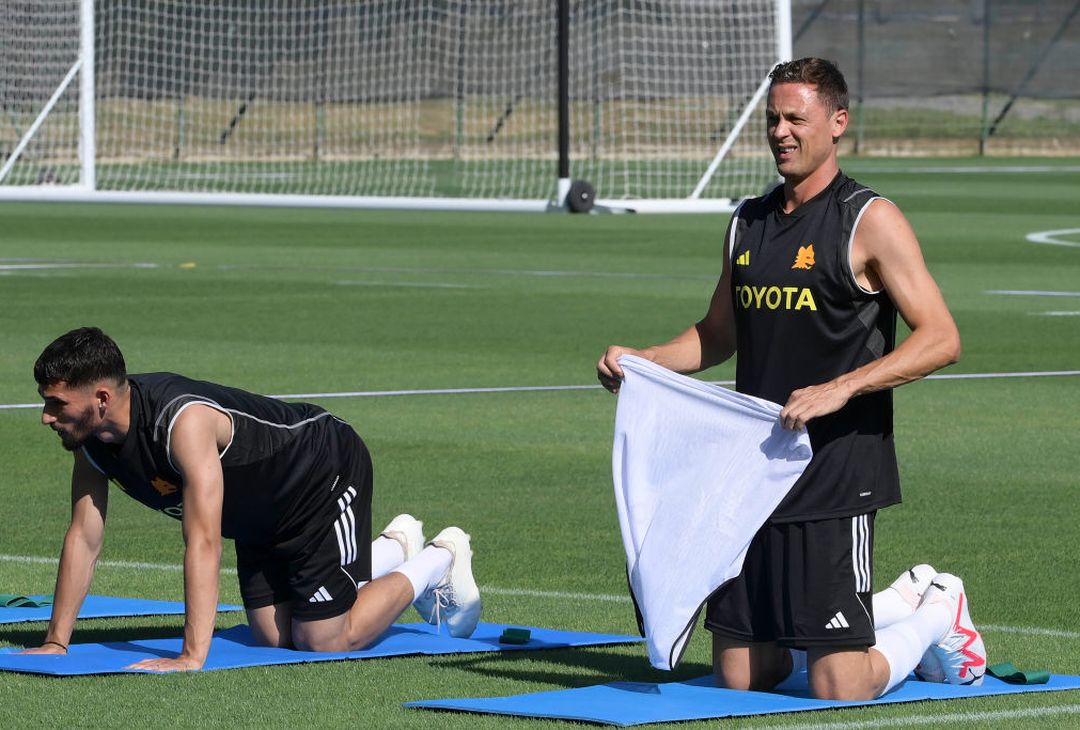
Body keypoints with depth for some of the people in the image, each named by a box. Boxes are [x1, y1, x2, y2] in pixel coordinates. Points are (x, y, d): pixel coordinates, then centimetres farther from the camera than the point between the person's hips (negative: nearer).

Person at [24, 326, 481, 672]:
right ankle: (394, 549, 32)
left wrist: (191, 657, -48)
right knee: (275, 639, 11)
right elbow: (83, 538, -7)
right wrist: (56, 643, -9)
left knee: (323, 643, -7)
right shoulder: (89, 434, -15)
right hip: (263, 514, 8)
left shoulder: (183, 422, -41)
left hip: (328, 475, -8)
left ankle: (440, 560, 16)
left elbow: (203, 543, -45)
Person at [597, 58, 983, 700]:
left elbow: (941, 339, -14)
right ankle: (900, 606, 28)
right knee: (740, 675, 8)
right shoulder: (749, 222, 13)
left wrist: (841, 388, -24)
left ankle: (936, 615, 20)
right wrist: (642, 359, 9)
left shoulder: (870, 220, -7)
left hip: (837, 480, -7)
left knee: (838, 690, -11)